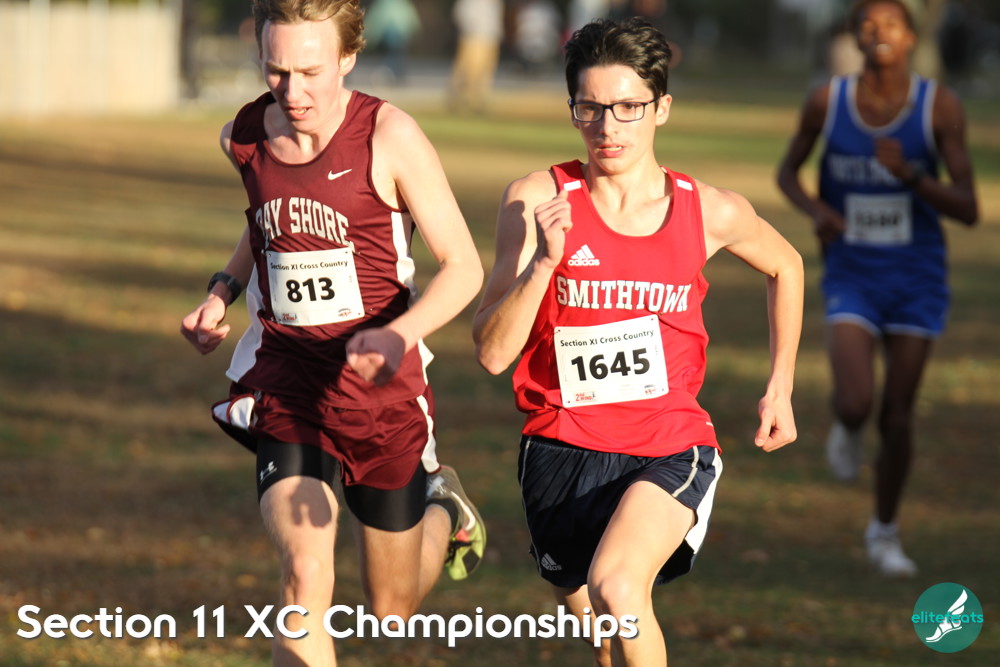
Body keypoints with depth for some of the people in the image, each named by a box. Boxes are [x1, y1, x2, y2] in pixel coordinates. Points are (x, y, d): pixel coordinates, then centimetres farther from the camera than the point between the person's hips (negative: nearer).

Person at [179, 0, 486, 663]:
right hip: (286, 385, 2)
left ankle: (442, 508, 47)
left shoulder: (390, 136, -15)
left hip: (380, 386, -2)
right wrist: (222, 292, 8)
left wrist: (399, 335, -32)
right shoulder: (243, 137, -1)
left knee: (393, 607, 14)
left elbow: (464, 267, -14)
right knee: (305, 572, -21)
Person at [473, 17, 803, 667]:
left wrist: (781, 389, 17)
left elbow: (785, 265, 20)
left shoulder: (710, 212, -4)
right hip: (562, 451, 2)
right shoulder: (538, 200, -8)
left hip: (671, 448, -1)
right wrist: (545, 261, -26)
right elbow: (493, 351, -12)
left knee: (616, 586, -31)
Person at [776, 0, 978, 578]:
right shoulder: (827, 101, -9)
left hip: (918, 283, 0)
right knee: (856, 404, -19)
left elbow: (969, 209, -12)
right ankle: (848, 428, 21)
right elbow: (788, 172, 7)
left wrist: (910, 176, -29)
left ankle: (885, 532, 28)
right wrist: (816, 209, -15)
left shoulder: (941, 107, -12)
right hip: (852, 277, 0)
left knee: (898, 416, 4)